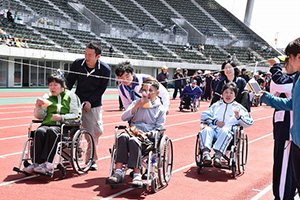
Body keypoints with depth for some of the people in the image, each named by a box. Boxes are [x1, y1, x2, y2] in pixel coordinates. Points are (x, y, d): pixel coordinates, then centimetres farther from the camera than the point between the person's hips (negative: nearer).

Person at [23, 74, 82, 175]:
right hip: (47, 123, 4)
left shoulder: (71, 96, 12)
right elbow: (39, 116, 20)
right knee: (39, 132, -30)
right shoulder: (47, 97, 23)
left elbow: (76, 116, 3)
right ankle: (36, 162, -35)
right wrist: (38, 106, 0)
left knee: (51, 131, -36)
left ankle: (47, 163, -40)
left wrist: (62, 117, -14)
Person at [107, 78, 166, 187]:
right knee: (122, 137, -33)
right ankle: (118, 171, -36)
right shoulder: (136, 103, 20)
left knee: (133, 140, -36)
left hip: (148, 137, -3)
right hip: (133, 132, 3)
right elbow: (124, 118, 6)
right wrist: (137, 106, -5)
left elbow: (159, 129, 6)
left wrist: (150, 133, -15)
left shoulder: (160, 109, 12)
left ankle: (137, 174, -36)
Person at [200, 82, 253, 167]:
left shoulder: (239, 107, 22)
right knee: (206, 129, -33)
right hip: (214, 129, 2)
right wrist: (215, 121, 3)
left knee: (225, 131, -39)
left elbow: (250, 122, 16)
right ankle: (205, 152, -52)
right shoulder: (216, 105, 29)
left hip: (228, 131, -2)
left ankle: (218, 155, -54)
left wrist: (239, 117, -3)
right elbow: (204, 115, 20)